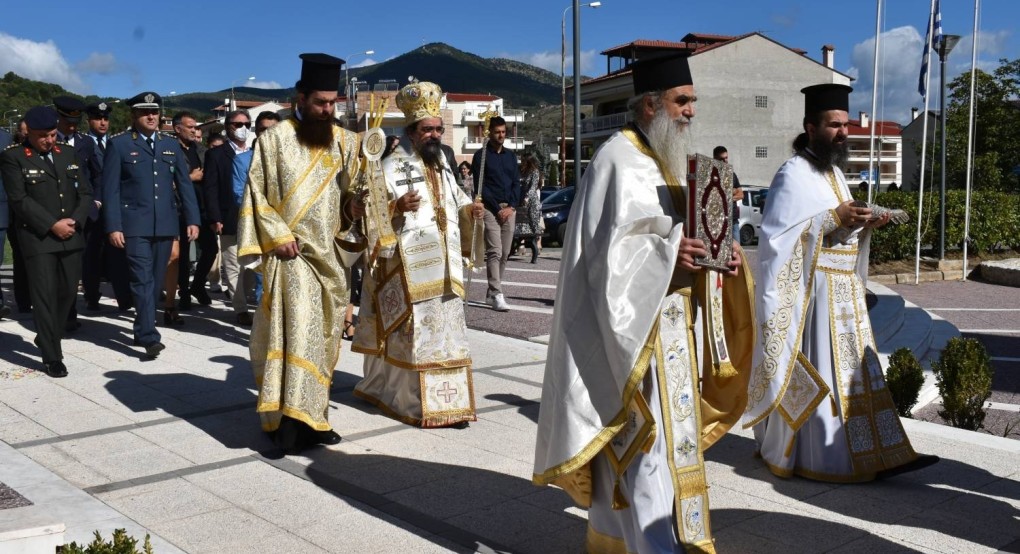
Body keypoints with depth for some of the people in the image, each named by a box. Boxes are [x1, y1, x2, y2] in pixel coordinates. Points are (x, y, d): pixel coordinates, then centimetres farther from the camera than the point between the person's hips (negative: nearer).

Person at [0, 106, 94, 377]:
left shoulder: (69, 154, 12)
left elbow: (85, 192, 10)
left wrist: (75, 220, -7)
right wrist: (52, 225, -16)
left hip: (71, 237, 5)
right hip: (38, 238, -5)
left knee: (68, 291, 9)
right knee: (44, 296, -4)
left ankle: (47, 339, 31)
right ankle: (51, 357, 2)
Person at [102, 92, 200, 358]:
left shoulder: (171, 144, 13)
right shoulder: (118, 144, 1)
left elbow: (184, 184, 11)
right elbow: (110, 188, -3)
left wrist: (192, 219, 2)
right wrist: (114, 226, -10)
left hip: (165, 225, 4)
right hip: (135, 224, -4)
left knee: (156, 281, 11)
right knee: (143, 280, -11)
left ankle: (142, 330, 24)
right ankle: (149, 336, -12)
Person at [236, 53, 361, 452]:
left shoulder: (345, 141, 9)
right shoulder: (275, 138, -3)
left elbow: (354, 190, 12)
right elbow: (255, 192, -3)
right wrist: (277, 236, -13)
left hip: (328, 254, 5)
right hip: (290, 253, -5)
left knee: (322, 335, 9)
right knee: (296, 328, -18)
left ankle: (311, 413, 20)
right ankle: (291, 417, -19)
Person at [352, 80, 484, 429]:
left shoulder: (443, 164, 16)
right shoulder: (392, 165, -6)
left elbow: (454, 200, 27)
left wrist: (470, 210, 6)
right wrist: (396, 207, -28)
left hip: (444, 263, 7)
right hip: (409, 263, -7)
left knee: (446, 328, 7)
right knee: (416, 329, -6)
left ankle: (446, 400, 13)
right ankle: (420, 403, 3)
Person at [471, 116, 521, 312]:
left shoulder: (511, 156, 16)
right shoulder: (481, 156, 1)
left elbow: (516, 183, 13)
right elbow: (480, 186, -5)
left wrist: (511, 206, -2)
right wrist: (497, 209, -11)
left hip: (509, 209, 5)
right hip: (490, 208, -5)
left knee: (505, 253, 4)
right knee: (495, 251, -14)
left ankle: (492, 291, 13)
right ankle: (497, 295, -18)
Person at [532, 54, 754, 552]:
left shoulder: (668, 159, 15)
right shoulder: (618, 161, -13)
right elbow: (608, 250, -19)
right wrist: (669, 255, -30)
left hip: (671, 323, 9)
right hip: (634, 326, -9)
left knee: (630, 444, 15)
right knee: (648, 438, -8)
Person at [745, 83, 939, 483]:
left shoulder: (834, 171, 16)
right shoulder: (794, 174, -12)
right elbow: (779, 234, -19)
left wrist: (865, 225, 2)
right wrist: (834, 218, -22)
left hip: (844, 287, 9)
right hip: (814, 288, -9)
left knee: (855, 369, 9)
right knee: (818, 371, -4)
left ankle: (876, 455, 15)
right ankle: (817, 457, 6)